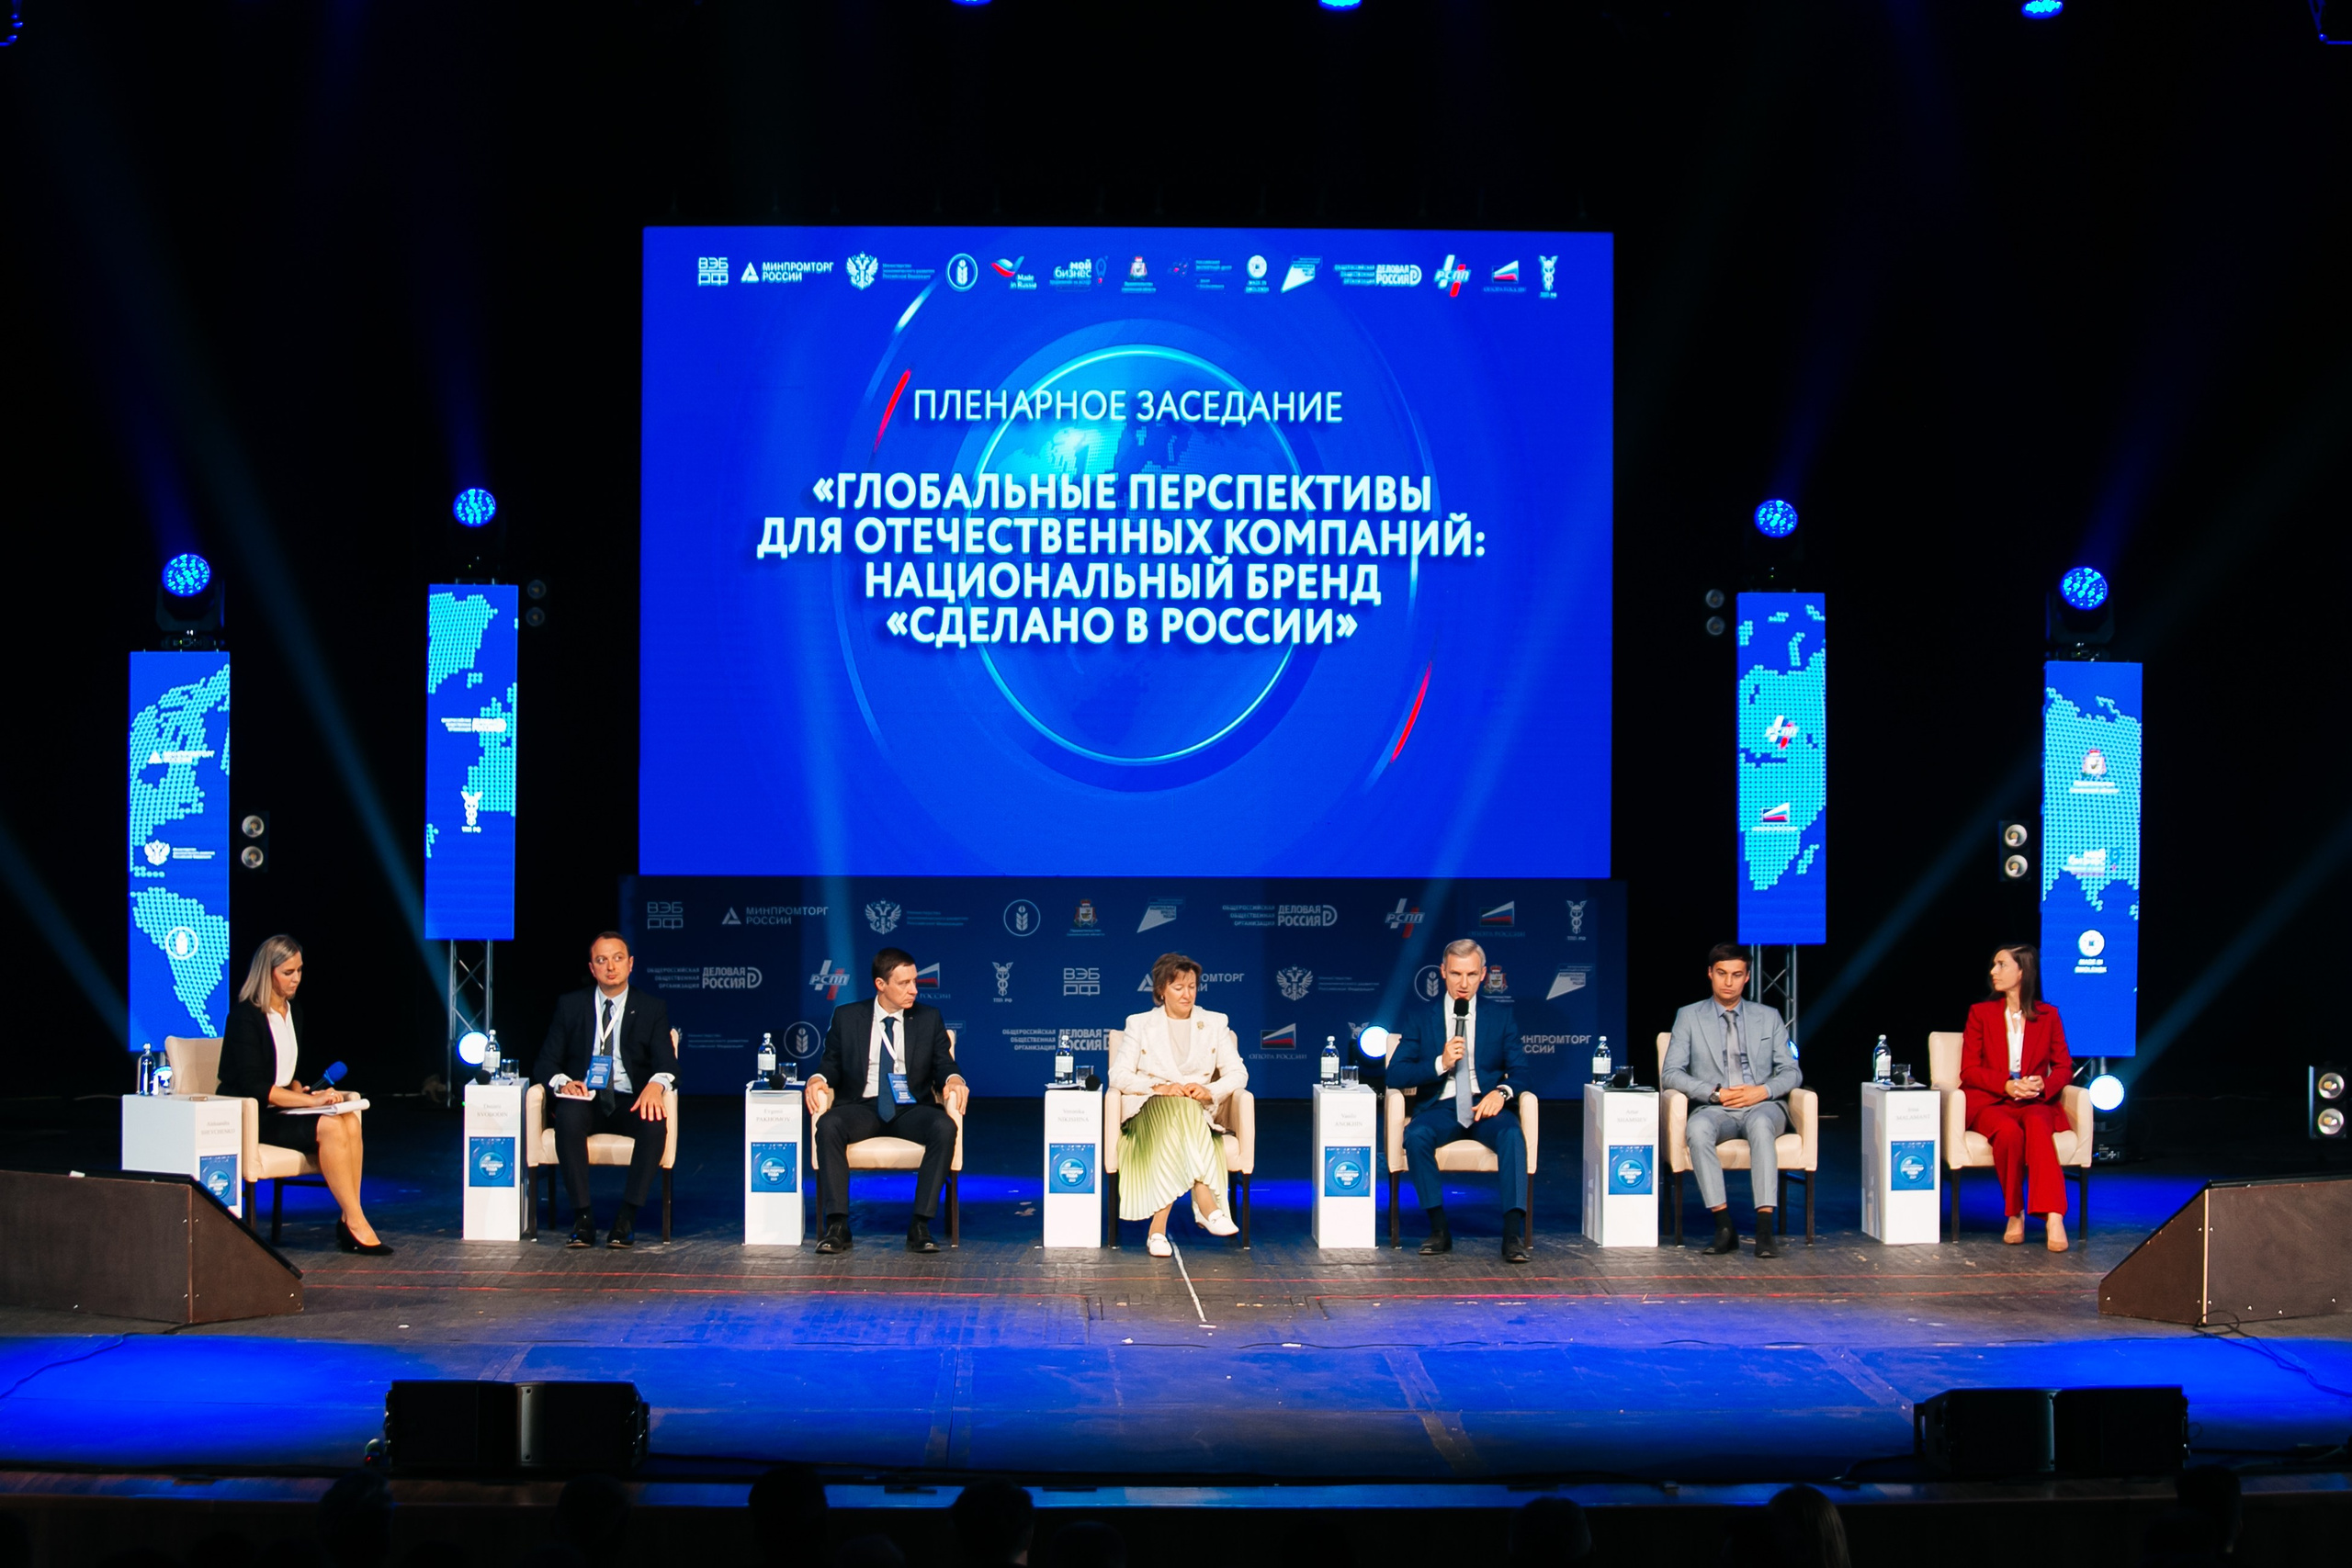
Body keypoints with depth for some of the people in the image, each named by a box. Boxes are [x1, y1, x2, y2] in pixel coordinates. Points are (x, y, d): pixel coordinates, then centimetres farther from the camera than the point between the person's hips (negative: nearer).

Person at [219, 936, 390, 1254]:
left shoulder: (294, 1011, 14)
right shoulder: (245, 1016, -12)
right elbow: (253, 1087, -19)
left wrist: (300, 1091, -1)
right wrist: (311, 1100, -22)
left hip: (284, 1109, 7)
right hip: (250, 1118, -7)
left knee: (350, 1122, -20)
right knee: (330, 1127, -28)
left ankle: (350, 1222, -24)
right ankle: (356, 1225, -26)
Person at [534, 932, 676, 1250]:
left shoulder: (651, 1008, 10)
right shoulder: (570, 1005, 12)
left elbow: (666, 1062, -1)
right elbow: (546, 1063, 7)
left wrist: (656, 1084, -26)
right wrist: (563, 1082, -18)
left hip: (630, 1103, 0)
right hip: (584, 1098, 0)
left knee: (656, 1122, -34)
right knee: (568, 1114, -36)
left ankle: (627, 1217, -28)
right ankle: (583, 1216, -31)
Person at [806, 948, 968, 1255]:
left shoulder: (929, 1019, 12)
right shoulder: (846, 1017, 10)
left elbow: (943, 1067, 9)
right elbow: (831, 1064, 10)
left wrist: (952, 1079, -15)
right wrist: (818, 1079, -14)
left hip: (911, 1110, 0)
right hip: (862, 1108, 0)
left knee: (945, 1127, -33)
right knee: (828, 1126, -33)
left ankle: (920, 1226, -30)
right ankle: (837, 1226, -30)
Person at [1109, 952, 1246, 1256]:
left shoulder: (1214, 1023, 16)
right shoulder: (1140, 1024, 12)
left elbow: (1238, 1072, 10)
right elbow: (1119, 1075, 2)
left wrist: (1210, 1091, -12)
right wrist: (1160, 1088, -16)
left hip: (1199, 1113, 1)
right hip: (1148, 1111, -1)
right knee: (1178, 1111, -39)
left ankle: (1159, 1227, -46)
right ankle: (1207, 1206, -48)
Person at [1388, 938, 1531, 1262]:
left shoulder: (1501, 1016, 13)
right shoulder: (1421, 1018, 10)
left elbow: (1519, 1071, 8)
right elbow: (1395, 1075, 2)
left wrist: (1502, 1092, -15)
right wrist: (1440, 1064, -13)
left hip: (1485, 1105, 0)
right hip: (1441, 1108, 0)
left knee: (1512, 1133, -33)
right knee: (1415, 1135, -33)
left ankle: (1514, 1234, -37)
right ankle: (1439, 1229, -25)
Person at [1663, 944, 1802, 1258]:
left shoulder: (1769, 1017, 17)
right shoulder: (1689, 1017, 12)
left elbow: (1791, 1072, 12)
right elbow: (1670, 1073, 3)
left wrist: (1763, 1091, -10)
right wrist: (1715, 1093, -11)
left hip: (1762, 1105, 0)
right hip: (1715, 1109, 0)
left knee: (1760, 1124, -38)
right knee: (1697, 1129, -37)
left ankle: (1764, 1229, -43)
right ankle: (1724, 1227, -35)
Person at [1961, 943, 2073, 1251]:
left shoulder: (2048, 1015, 12)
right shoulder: (1981, 1013, 10)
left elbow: (2064, 1067, 9)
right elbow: (1969, 1070, 3)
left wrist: (2044, 1085, -14)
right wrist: (2006, 1085, -15)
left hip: (2035, 1102, 0)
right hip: (1988, 1102, 0)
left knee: (2037, 1124, -37)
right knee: (2009, 1132, -36)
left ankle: (2053, 1217, -48)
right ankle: (2014, 1215, -24)